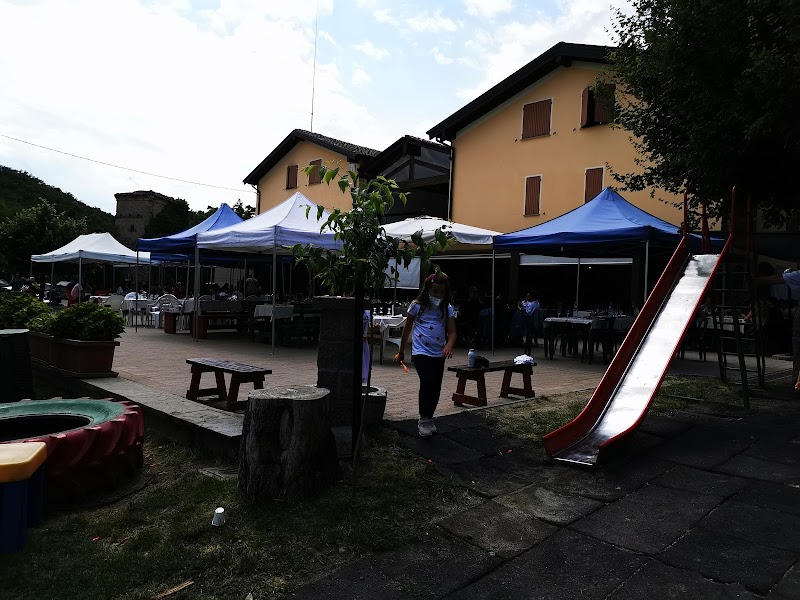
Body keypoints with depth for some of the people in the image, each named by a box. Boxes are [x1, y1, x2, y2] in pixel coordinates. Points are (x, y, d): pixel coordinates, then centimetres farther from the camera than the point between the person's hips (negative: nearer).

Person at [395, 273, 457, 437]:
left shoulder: (447, 308, 4)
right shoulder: (417, 306, -3)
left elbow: (452, 332, -3)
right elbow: (407, 330, 6)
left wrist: (449, 346, -25)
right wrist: (401, 352, 11)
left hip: (439, 355, 4)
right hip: (421, 352, -4)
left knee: (436, 388, 7)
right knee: (427, 382, -20)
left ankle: (429, 419, 27)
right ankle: (423, 419, -4)